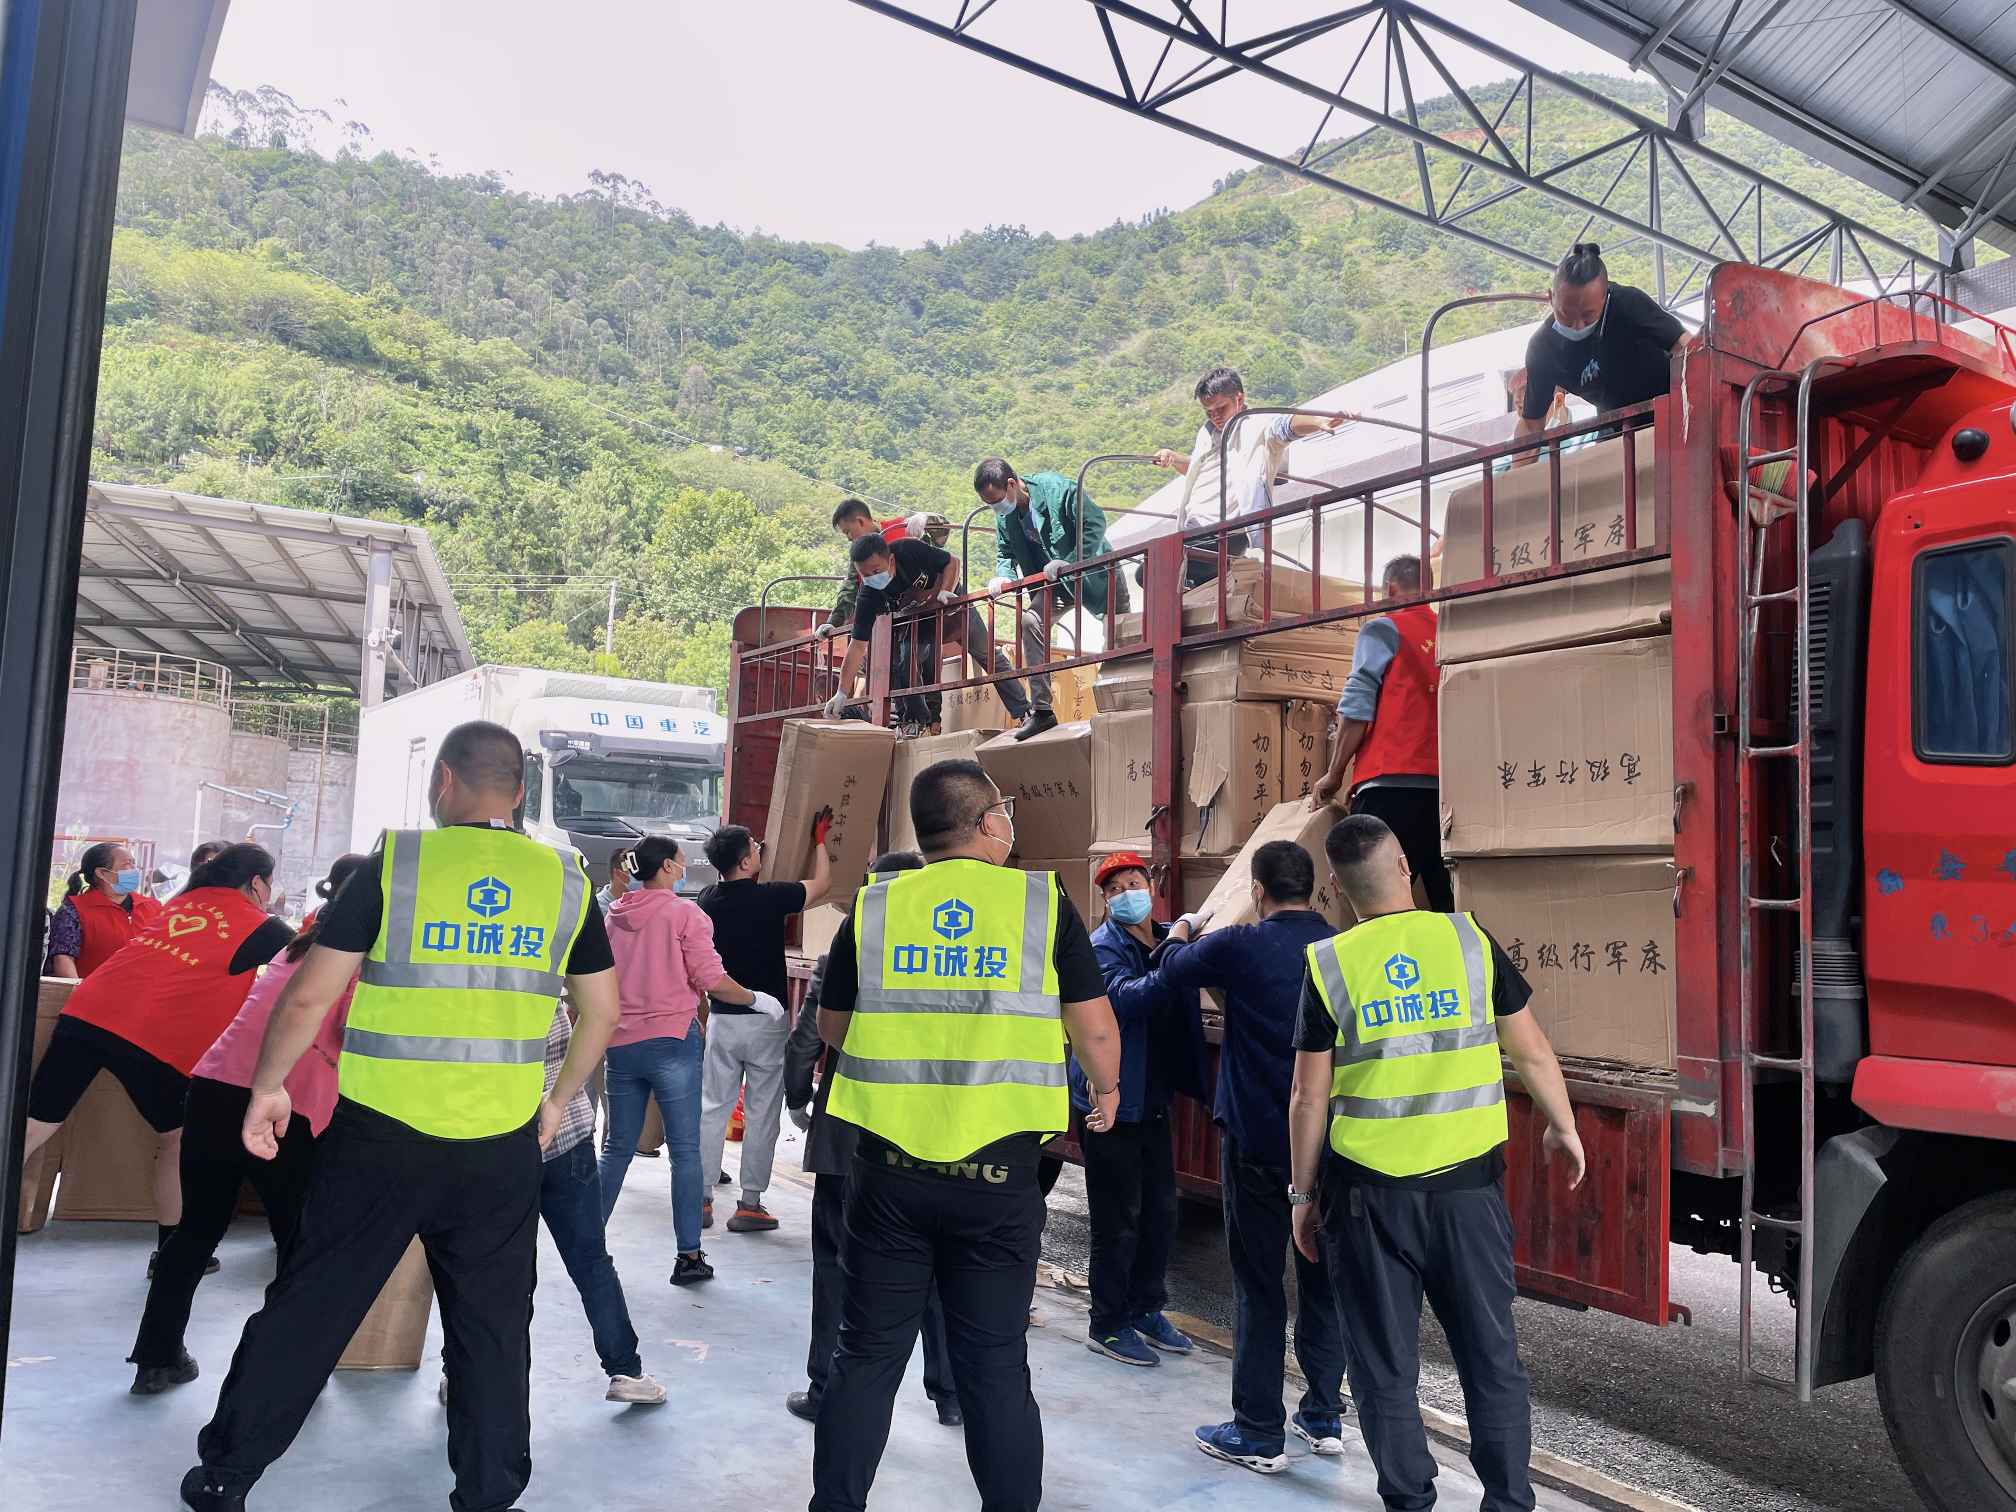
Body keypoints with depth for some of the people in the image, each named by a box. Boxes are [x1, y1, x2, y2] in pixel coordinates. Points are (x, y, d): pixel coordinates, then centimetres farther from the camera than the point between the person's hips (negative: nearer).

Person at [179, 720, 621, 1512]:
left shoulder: (397, 862, -7)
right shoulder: (566, 880, 1)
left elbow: (309, 994, -5)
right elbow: (602, 1010, 7)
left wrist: (268, 1087, 9)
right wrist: (558, 1100, 19)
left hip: (382, 1133, -1)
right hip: (502, 1144, 2)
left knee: (309, 1303, 15)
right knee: (493, 1325, 13)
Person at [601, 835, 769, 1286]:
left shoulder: (614, 915, 9)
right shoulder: (684, 913, -8)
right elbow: (712, 981, -12)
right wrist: (754, 999, 2)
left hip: (622, 1043, 5)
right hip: (673, 1041, -5)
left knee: (616, 1147, 14)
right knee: (685, 1150, 1)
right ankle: (689, 1256, 4)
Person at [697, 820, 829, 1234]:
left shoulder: (708, 901, 0)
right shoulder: (769, 897, -14)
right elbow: (821, 883, 3)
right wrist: (819, 839, 15)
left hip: (721, 1018, 4)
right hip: (766, 1019, -4)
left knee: (712, 1108, 10)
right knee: (761, 1114, 3)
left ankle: (700, 1199, 13)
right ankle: (750, 1204, 7)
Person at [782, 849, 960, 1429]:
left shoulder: (839, 963, -11)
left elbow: (802, 1047, -9)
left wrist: (798, 1104, 9)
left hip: (847, 1142, -2)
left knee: (838, 1270, 12)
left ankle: (828, 1392, 21)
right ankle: (951, 1394, 24)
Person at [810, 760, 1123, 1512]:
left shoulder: (874, 906, 1)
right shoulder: (1043, 901, -3)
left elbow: (832, 1026, 13)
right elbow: (1095, 1028, 2)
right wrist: (1106, 1090, 22)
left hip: (890, 1166, 2)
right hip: (998, 1169, -1)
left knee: (869, 1355, 13)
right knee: (995, 1364, 10)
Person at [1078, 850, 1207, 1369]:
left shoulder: (1169, 939, 7)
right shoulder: (1104, 947, -12)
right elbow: (1122, 997, -30)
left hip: (1155, 1099, 7)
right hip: (1112, 1099, -7)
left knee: (1160, 1209, 15)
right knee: (1119, 1216, -1)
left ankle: (1146, 1310, 30)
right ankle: (1107, 1325, 13)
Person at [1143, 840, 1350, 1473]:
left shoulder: (1240, 946, -16)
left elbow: (1172, 974, 3)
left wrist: (1182, 930, 26)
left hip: (1257, 1141, -4)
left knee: (1258, 1286, 4)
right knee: (1321, 1278, 16)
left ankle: (1259, 1435, 12)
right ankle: (1324, 1416, 27)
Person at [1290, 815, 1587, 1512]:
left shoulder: (1328, 965, -4)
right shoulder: (1468, 938, -2)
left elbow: (1309, 1099, -3)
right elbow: (1531, 1051, 5)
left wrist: (1303, 1195, 7)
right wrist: (1564, 1128, 22)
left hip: (1368, 1192, -1)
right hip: (1468, 1181, 1)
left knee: (1386, 1368, 12)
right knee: (1491, 1356, 14)